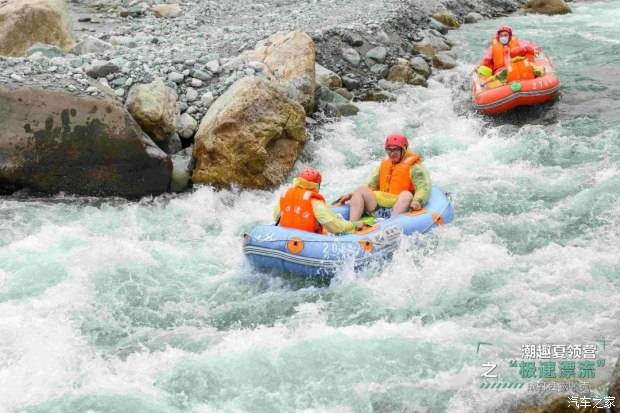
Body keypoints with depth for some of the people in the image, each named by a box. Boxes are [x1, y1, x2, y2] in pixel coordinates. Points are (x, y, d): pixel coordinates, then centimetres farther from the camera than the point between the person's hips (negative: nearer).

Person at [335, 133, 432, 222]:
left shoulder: (414, 167, 2)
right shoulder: (384, 164, 20)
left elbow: (424, 188, -11)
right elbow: (371, 186, 21)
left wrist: (417, 201, -32)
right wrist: (351, 195, 8)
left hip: (402, 208, -5)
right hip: (379, 206, 5)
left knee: (406, 195, -34)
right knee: (360, 190, -10)